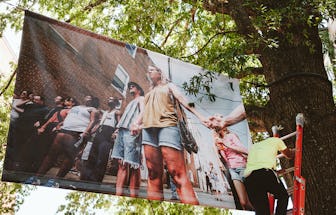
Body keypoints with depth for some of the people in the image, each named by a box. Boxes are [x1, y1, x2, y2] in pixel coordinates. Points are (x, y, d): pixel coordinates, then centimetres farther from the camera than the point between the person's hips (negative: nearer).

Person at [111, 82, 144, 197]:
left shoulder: (141, 99, 14)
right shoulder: (130, 103, 36)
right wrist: (117, 130, 17)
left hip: (132, 131, -8)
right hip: (122, 131, 8)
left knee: (132, 164, -15)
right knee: (121, 163, -5)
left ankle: (133, 196, -20)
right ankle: (118, 194, -13)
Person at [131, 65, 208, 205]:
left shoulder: (168, 86, 22)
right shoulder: (149, 93, 34)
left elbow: (183, 100, 9)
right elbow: (144, 111, 24)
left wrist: (199, 116, -4)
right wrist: (136, 123, 3)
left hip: (166, 125, -5)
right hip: (148, 128, 5)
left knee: (176, 171, -18)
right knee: (153, 172, -5)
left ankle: (190, 207, -26)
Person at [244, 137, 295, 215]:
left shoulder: (253, 147, 37)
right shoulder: (275, 140, 25)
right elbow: (289, 155, 38)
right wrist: (293, 150, 61)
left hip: (249, 178, 5)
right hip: (265, 173, -4)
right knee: (283, 196, 19)